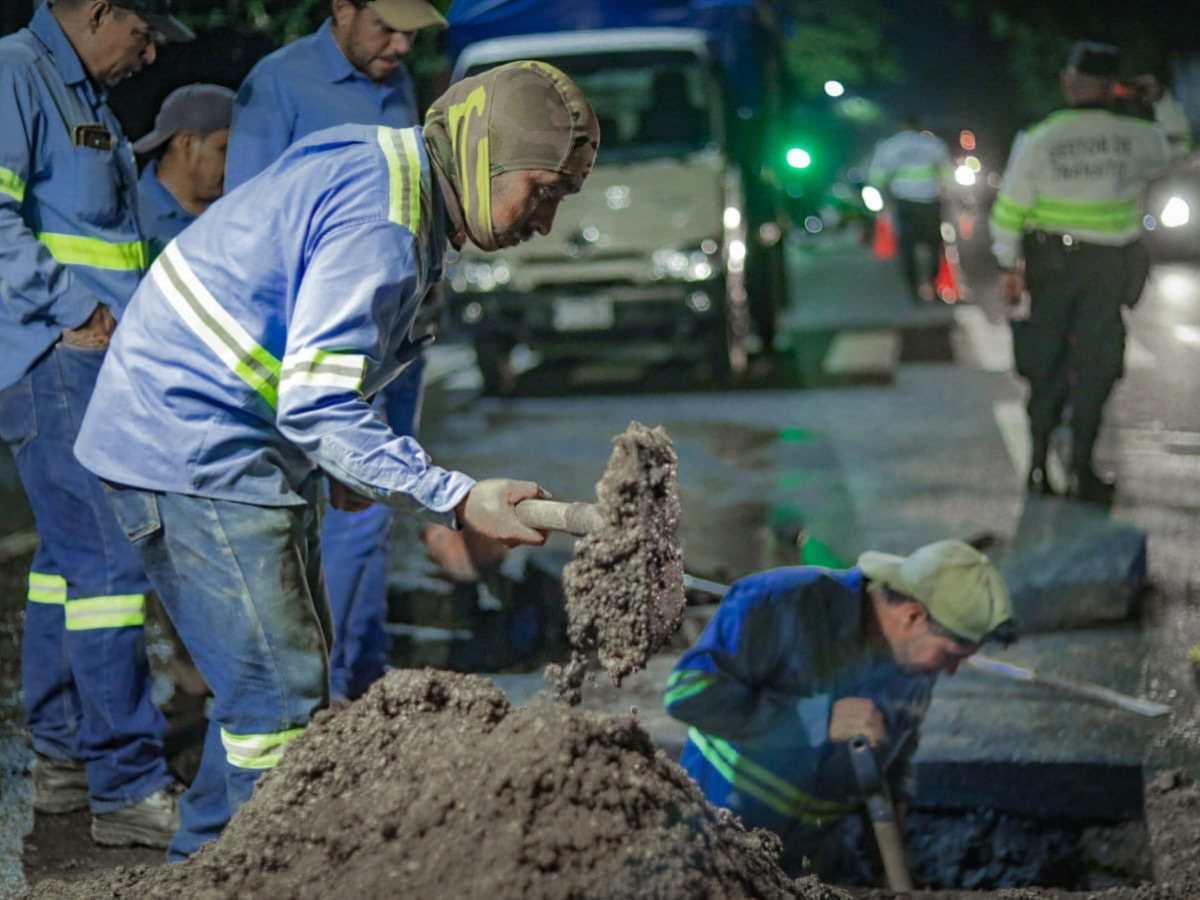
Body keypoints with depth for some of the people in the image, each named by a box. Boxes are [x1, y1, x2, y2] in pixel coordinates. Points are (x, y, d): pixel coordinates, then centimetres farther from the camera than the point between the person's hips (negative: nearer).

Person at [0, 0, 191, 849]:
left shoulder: (84, 95, 21)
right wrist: (73, 310, -19)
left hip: (95, 363, 11)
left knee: (73, 551, 14)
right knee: (109, 554, -13)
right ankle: (127, 786, -11)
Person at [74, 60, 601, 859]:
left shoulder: (384, 167, 10)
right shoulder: (380, 225, -23)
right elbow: (317, 406, -27)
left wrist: (340, 463, 15)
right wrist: (458, 501, -29)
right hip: (197, 452, -11)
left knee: (289, 678, 17)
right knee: (282, 701, -11)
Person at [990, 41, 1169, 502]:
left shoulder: (1036, 140, -12)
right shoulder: (1134, 138, -10)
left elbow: (1009, 209, -9)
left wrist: (1008, 264, 2)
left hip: (1050, 261, 1)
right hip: (1109, 266, -1)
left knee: (1046, 361, 14)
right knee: (1095, 365, 8)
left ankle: (1039, 463, 16)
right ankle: (1081, 470, 7)